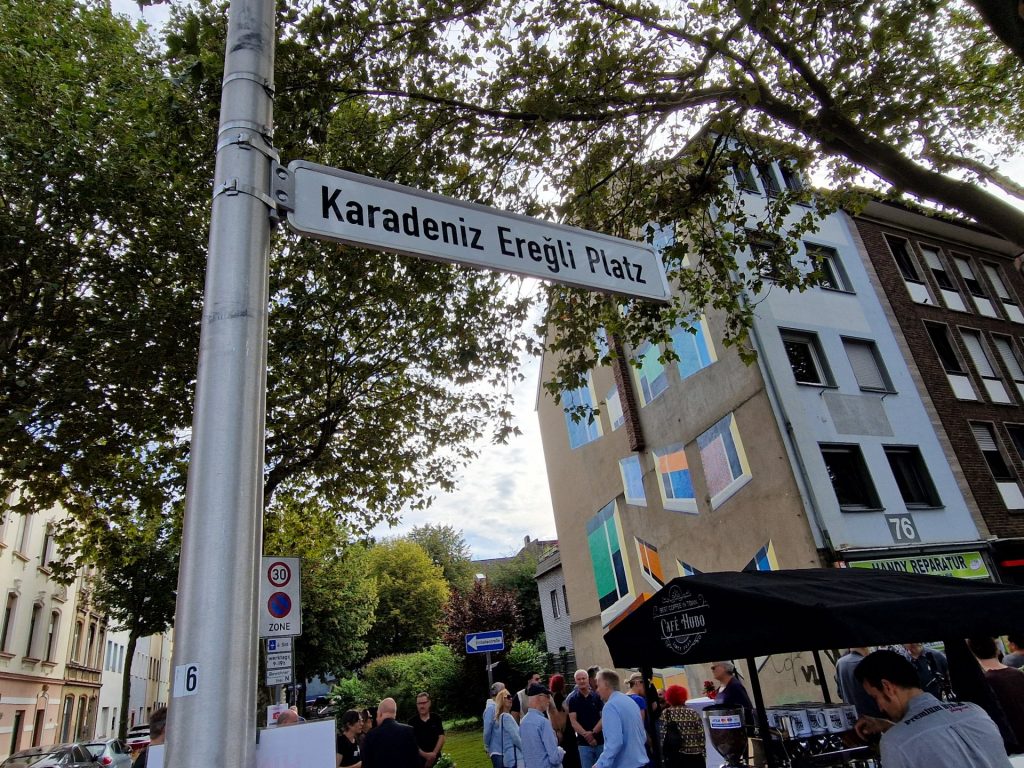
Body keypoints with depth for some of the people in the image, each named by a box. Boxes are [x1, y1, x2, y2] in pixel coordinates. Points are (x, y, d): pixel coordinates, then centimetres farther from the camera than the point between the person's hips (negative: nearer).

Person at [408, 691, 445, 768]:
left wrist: (434, 753, -13)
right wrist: (425, 755, -16)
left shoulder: (436, 718, 1)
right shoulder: (412, 721, -4)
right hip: (419, 759, -1)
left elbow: (441, 737, -1)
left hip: (436, 758, 1)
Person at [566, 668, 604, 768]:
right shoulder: (572, 699, 1)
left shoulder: (598, 696, -1)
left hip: (601, 740, 0)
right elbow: (573, 721, -3)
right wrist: (585, 734, -16)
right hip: (583, 743, 0)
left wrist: (593, 733, -13)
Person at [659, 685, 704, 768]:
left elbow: (663, 736, -7)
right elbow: (701, 737, 2)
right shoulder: (694, 713, 5)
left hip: (676, 757, -2)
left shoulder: (666, 713, 0)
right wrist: (703, 757, 10)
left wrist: (663, 758, -3)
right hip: (696, 757, 2)